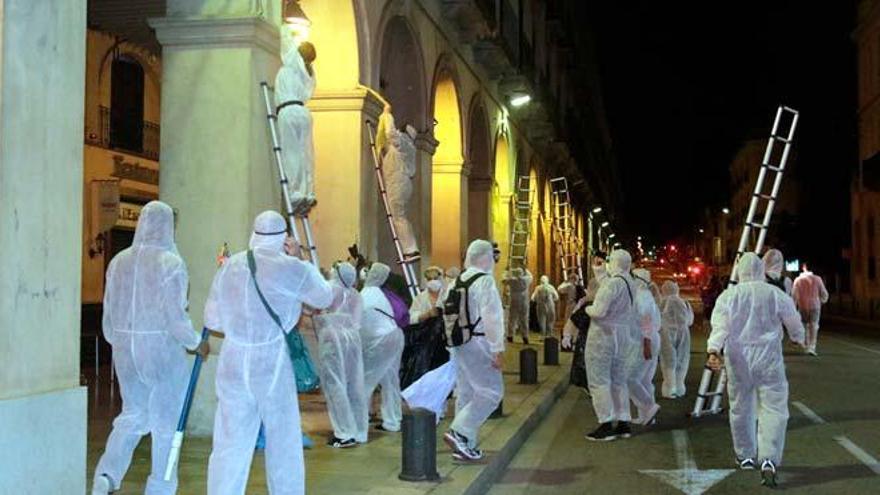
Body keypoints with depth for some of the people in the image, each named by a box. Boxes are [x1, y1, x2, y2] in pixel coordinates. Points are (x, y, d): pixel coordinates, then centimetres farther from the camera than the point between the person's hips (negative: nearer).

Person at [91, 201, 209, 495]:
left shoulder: (119, 261, 3)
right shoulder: (170, 263, -14)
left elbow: (109, 312, 9)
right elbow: (175, 316, -16)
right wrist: (197, 343, 0)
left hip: (126, 349, 5)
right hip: (163, 349, -5)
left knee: (132, 416, 19)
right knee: (166, 422, 9)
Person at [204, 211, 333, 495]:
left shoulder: (229, 266, 7)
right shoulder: (290, 268, -7)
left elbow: (212, 319, 12)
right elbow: (325, 299, 8)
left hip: (233, 361, 4)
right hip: (271, 362, -4)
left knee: (230, 443, 5)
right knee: (283, 442, 10)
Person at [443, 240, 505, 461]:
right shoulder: (485, 281, -13)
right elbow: (491, 318, -19)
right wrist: (498, 349, -17)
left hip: (459, 343, 9)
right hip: (477, 344, -9)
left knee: (465, 393, 14)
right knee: (491, 391, -4)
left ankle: (466, 445, 19)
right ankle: (459, 432, -12)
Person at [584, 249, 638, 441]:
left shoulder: (612, 283, -18)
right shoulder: (630, 284, 11)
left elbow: (599, 310, -21)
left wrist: (587, 308, -6)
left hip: (603, 334, -9)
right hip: (622, 335, 9)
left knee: (599, 380, -4)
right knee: (618, 380, 14)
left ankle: (606, 425, -6)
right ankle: (623, 423, 16)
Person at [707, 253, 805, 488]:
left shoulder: (727, 296, 1)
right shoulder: (775, 294, 0)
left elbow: (719, 326, -12)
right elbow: (794, 322, 12)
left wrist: (714, 351, -22)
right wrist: (799, 339, 32)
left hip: (738, 358, 2)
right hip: (768, 356, -2)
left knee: (741, 407, 16)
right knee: (773, 408, -2)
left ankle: (745, 456, 29)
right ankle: (769, 460, -17)